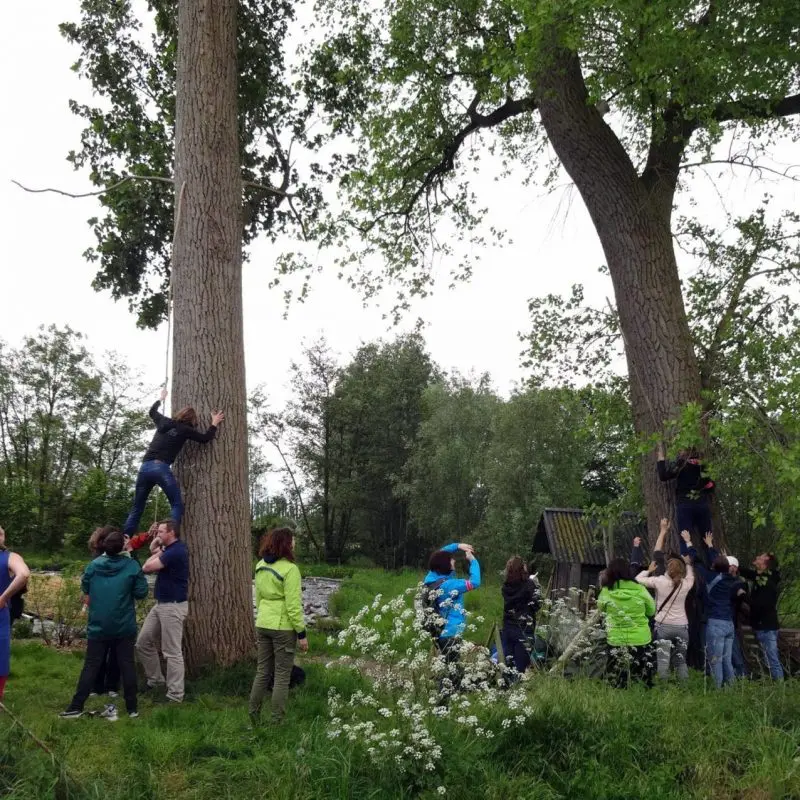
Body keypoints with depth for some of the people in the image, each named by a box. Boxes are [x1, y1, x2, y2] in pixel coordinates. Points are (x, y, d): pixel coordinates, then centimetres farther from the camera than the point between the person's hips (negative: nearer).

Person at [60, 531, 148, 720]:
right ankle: (132, 708, 10)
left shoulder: (94, 565, -3)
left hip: (98, 626, 1)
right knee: (127, 666, 6)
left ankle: (76, 707, 8)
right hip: (124, 627, -1)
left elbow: (84, 588, 11)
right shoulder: (132, 566, -9)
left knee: (91, 666, 8)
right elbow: (141, 593, -7)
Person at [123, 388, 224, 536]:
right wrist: (215, 423, 20)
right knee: (177, 506, 1)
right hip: (161, 468, -6)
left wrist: (161, 398, 55)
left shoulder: (164, 422, 18)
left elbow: (152, 411, 39)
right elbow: (205, 438, 7)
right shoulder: (184, 430, 3)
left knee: (137, 509, 11)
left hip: (145, 467, 6)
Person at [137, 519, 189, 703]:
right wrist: (155, 549, 3)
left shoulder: (176, 551, -21)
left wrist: (158, 552, -4)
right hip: (161, 604, 10)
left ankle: (175, 696, 1)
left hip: (173, 606, -10)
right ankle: (155, 678, 31)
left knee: (172, 652, -5)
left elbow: (147, 568, -20)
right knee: (143, 642, 15)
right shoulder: (169, 549, 12)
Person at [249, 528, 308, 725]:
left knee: (262, 672, 17)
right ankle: (276, 722, 10)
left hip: (263, 625, 7)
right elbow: (293, 605, -17)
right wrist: (302, 633, -11)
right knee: (282, 676, 4)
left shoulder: (261, 566, 5)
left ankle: (253, 717, 24)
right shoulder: (289, 569, -17)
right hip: (283, 627, -7)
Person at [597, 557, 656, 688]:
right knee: (645, 681, 17)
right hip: (641, 640, 0)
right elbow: (651, 611, 4)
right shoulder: (640, 589, -10)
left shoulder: (606, 592, -10)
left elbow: (601, 607, 11)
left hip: (616, 642, 0)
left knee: (617, 685, 13)